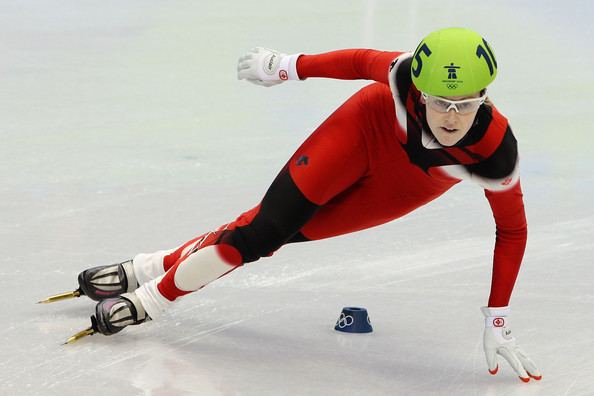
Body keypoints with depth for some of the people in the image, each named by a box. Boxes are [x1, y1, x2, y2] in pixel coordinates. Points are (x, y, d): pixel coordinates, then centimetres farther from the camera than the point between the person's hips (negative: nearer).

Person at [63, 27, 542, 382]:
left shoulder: (496, 151, -36)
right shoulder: (404, 76, -37)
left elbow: (512, 231, -22)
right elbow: (363, 62, -15)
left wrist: (498, 321, -21)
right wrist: (290, 65, -3)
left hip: (401, 189, 1)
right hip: (362, 133, -1)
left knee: (281, 236, -3)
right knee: (266, 227, -10)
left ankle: (156, 271, 13)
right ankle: (145, 287, 6)